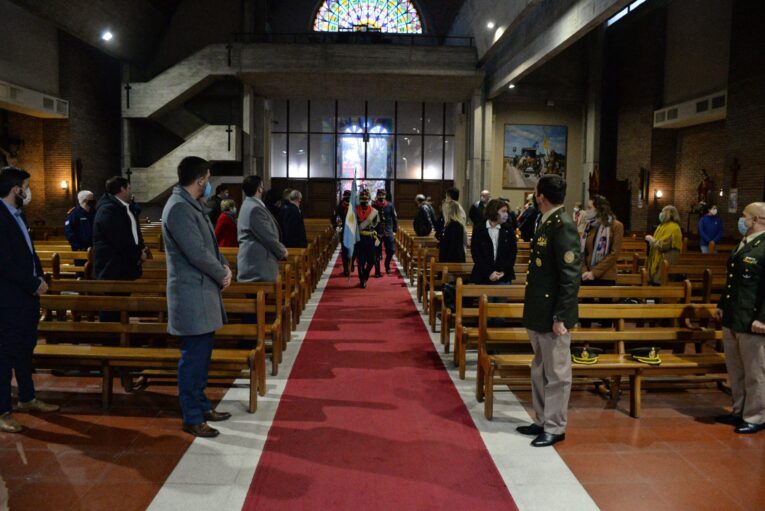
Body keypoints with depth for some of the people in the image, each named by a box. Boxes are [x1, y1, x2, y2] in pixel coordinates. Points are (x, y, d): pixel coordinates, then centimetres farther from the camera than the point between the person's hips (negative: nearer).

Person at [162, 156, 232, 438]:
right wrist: (222, 275, -9)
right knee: (193, 357, -1)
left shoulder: (193, 204, 13)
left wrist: (224, 267, 1)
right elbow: (198, 253, -22)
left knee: (202, 353, 18)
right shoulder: (179, 208, -19)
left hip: (203, 291, 10)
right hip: (191, 294, -10)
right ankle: (192, 419, 11)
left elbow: (209, 244, 18)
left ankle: (201, 406, 31)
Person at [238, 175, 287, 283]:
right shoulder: (255, 208, -17)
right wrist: (282, 251, -2)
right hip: (257, 263, -11)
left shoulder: (250, 205, 15)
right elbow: (268, 236, -17)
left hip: (255, 260, 11)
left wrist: (280, 248, 14)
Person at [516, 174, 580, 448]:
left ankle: (555, 428, 17)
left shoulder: (563, 226, -17)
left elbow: (571, 276, -20)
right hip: (538, 313, 10)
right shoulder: (545, 223, 11)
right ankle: (542, 421, 31)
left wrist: (561, 317, -20)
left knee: (556, 374, 5)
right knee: (540, 371, 18)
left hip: (552, 315, -10)